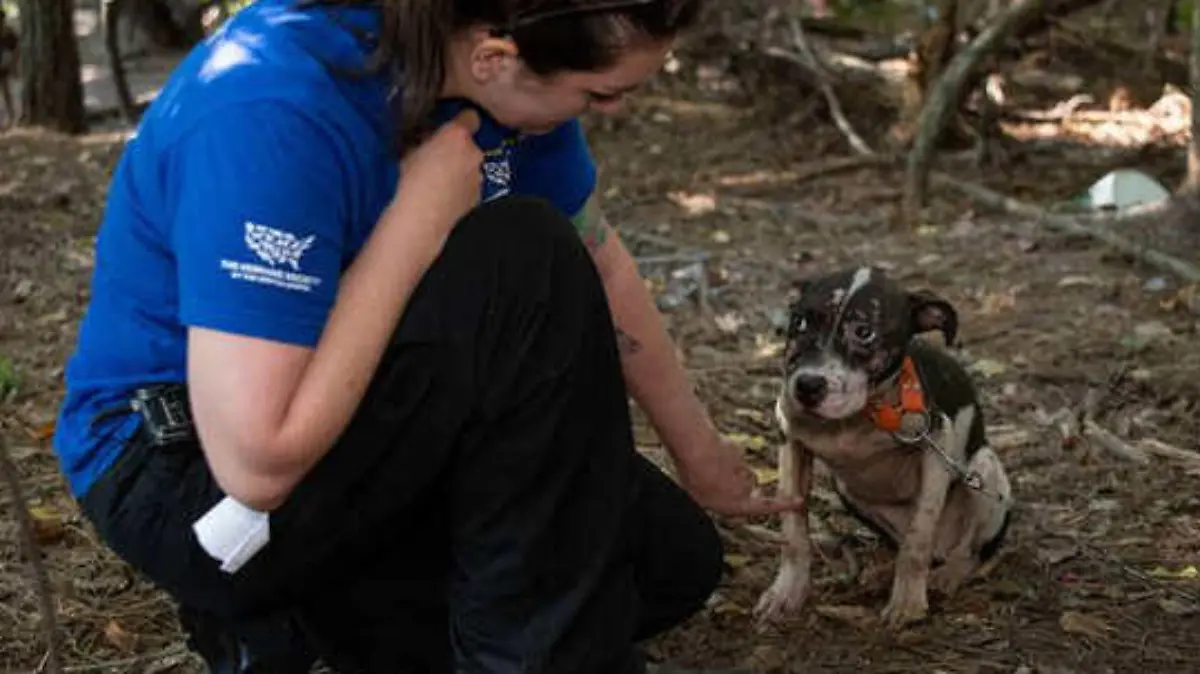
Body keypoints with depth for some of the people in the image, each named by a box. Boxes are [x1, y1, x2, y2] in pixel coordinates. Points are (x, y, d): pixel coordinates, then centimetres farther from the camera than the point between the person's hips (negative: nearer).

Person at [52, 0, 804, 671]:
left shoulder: (497, 67, -9)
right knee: (522, 268, -27)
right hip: (186, 473, -8)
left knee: (675, 559, 3)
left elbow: (598, 264, 6)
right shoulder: (270, 110, -33)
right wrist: (422, 213, -31)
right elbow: (261, 464, -35)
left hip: (345, 423, 8)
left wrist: (700, 451, 15)